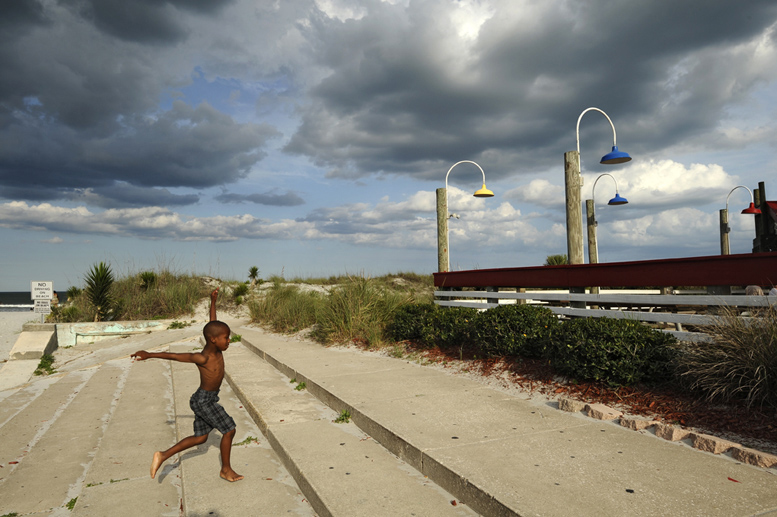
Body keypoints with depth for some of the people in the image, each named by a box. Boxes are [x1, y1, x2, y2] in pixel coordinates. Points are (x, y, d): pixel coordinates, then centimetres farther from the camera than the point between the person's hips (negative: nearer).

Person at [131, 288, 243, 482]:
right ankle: (226, 470, 14)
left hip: (208, 400, 9)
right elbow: (173, 355, -22)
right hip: (203, 401, -9)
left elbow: (212, 323, 5)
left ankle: (163, 455, 23)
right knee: (229, 430, -2)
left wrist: (213, 301, 7)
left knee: (200, 438, 18)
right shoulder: (202, 358, -26)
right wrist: (149, 355, -19)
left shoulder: (215, 348, -4)